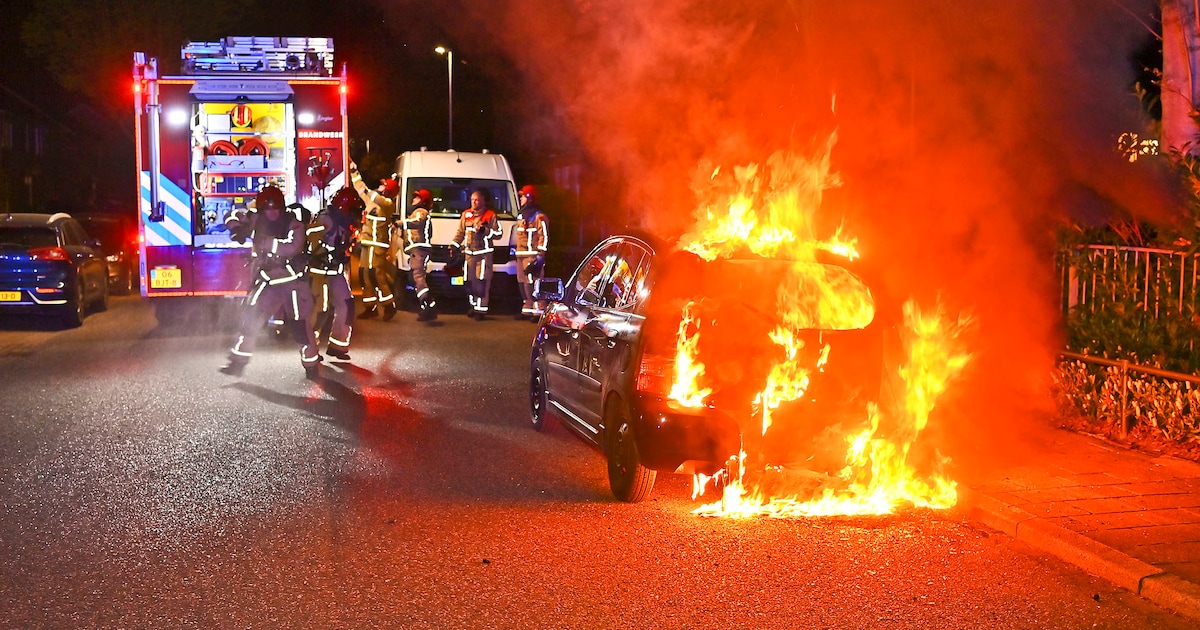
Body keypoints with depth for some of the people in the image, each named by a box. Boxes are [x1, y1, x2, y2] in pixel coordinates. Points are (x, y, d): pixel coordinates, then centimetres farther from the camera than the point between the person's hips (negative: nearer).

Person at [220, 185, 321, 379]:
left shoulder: (293, 224, -12)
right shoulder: (256, 219, 0)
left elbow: (292, 247, -28)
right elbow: (234, 216, 13)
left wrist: (265, 242, -31)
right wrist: (236, 229, -8)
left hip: (292, 281, -4)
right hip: (266, 281, 4)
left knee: (300, 324, -1)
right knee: (250, 319, -3)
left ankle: (312, 365, 14)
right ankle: (238, 363, 4)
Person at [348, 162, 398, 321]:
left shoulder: (388, 203, -11)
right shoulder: (373, 198, 15)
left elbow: (383, 202, -36)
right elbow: (361, 188, 31)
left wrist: (369, 192, -45)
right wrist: (354, 172, 32)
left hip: (377, 243, -10)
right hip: (367, 242, 10)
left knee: (375, 272, -18)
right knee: (364, 273, 9)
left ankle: (389, 305, -14)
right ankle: (370, 307, 14)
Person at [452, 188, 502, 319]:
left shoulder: (490, 215, -3)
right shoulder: (466, 214, 13)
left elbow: (498, 233, -5)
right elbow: (460, 232, 19)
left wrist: (485, 230, -19)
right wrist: (454, 246, 11)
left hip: (483, 254, -5)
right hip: (469, 253, 5)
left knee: (482, 282, -10)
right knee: (470, 281, 6)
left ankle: (481, 309, -9)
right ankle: (474, 306, 18)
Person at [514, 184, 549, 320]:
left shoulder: (538, 216, -9)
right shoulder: (522, 215, 20)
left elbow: (544, 236, -13)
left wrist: (540, 256, -18)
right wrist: (516, 252, 23)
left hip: (532, 255, -10)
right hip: (521, 255, 10)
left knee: (533, 283, -14)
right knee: (523, 283, 11)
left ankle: (539, 311, -14)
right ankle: (527, 310, 18)